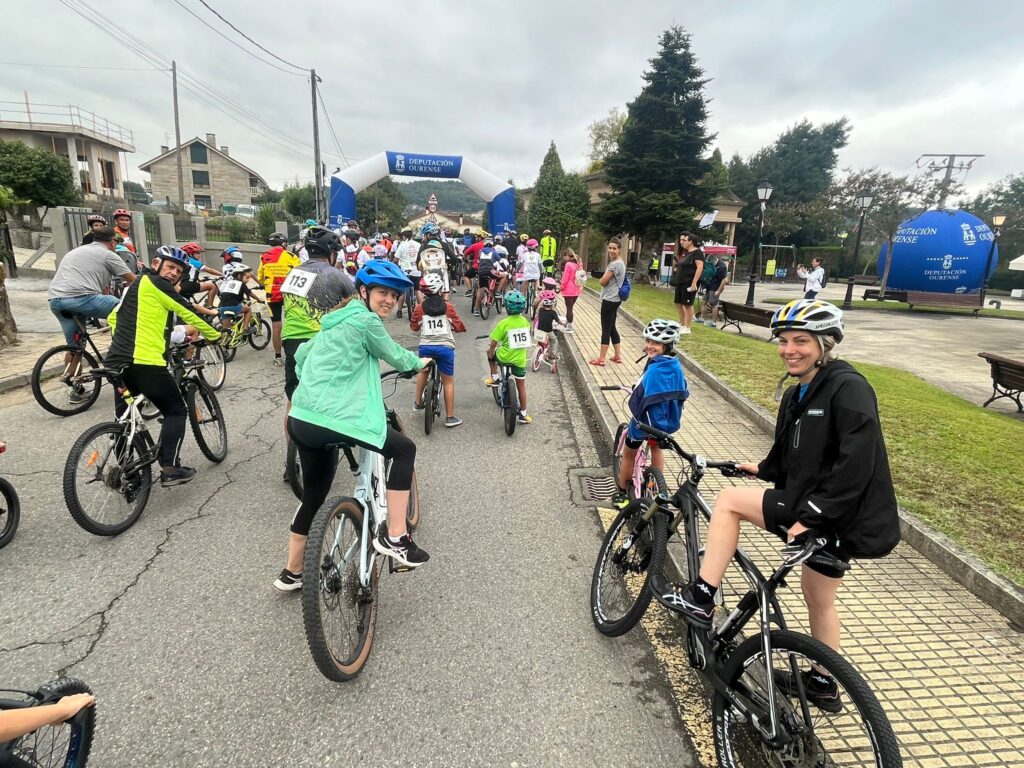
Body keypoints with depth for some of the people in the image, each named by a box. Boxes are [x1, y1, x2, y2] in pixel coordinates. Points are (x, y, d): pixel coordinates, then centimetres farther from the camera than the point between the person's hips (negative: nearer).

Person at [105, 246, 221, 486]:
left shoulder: (136, 285, 24)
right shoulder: (156, 284, -3)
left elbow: (113, 318, 31)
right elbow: (189, 313, 0)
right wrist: (215, 335, 12)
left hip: (116, 362, 9)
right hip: (144, 363, -9)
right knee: (175, 411, 4)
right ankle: (170, 469, -1)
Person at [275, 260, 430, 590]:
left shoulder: (337, 319, 20)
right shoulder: (366, 320, -8)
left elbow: (301, 355, 29)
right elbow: (395, 357, 3)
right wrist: (420, 362, 24)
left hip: (301, 420, 10)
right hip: (330, 421, -10)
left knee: (313, 496, 23)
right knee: (404, 448, 2)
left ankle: (292, 573, 37)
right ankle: (394, 537, 2)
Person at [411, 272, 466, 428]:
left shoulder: (420, 307, 0)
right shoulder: (448, 306, -1)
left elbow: (414, 326, 11)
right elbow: (459, 326, 4)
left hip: (426, 346, 2)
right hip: (445, 347, -2)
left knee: (423, 372, 30)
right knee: (448, 381, 7)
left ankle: (418, 403, 38)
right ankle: (450, 417, 10)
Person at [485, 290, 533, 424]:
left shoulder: (503, 323, -15)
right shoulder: (525, 321, -2)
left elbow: (494, 343, -12)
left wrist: (490, 353, 6)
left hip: (504, 357, -3)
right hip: (520, 359, 3)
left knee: (491, 352, 29)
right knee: (521, 386, 13)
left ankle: (494, 378, 27)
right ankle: (523, 414, 18)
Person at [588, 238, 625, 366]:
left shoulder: (615, 264, -18)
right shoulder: (616, 262, 15)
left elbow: (603, 282, -18)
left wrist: (603, 277, 3)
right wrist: (604, 277, -3)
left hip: (610, 300, -10)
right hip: (613, 299, 10)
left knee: (605, 329, -4)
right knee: (611, 327, 15)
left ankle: (601, 358, 2)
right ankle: (618, 356, 21)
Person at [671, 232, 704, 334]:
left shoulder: (697, 252, -11)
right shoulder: (684, 252, 14)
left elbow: (700, 268, -18)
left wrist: (694, 283, -23)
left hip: (689, 283, -9)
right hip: (680, 282, 9)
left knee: (688, 304, -2)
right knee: (678, 303, 12)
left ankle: (687, 328, 5)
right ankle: (682, 324, 23)